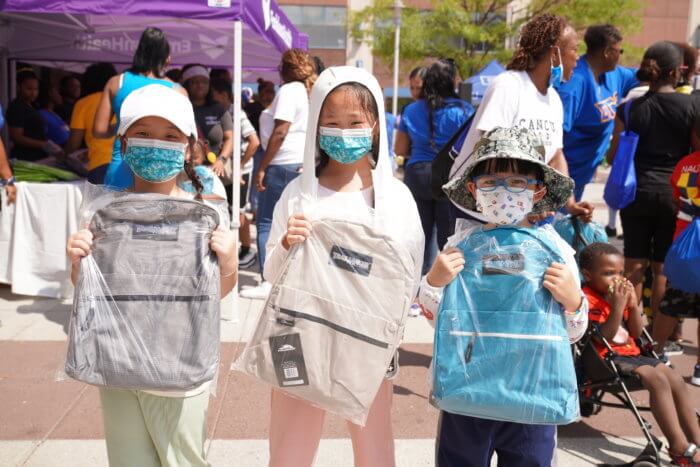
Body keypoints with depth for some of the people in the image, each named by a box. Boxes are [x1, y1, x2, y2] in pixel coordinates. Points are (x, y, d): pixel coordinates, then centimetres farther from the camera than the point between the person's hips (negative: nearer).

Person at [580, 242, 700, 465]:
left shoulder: (619, 293, 15)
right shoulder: (587, 298, -12)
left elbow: (636, 333, 11)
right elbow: (604, 337, -20)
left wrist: (633, 304, -3)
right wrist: (618, 306, -26)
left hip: (631, 353, 9)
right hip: (607, 358, -9)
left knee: (677, 380, -4)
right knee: (658, 379, -26)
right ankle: (680, 448, -24)